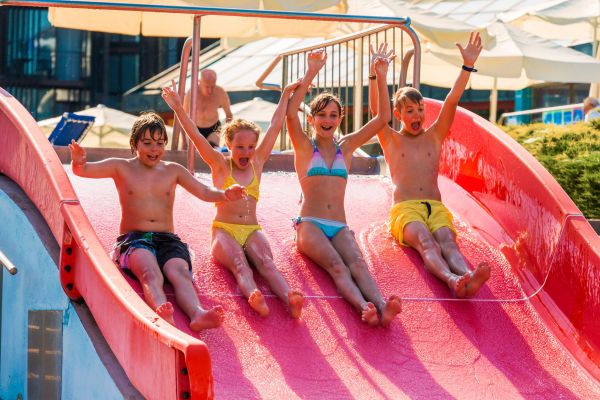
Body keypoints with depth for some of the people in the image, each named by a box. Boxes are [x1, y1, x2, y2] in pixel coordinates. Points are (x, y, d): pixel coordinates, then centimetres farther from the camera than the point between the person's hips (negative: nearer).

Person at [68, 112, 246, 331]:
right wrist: (78, 162, -24)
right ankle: (162, 312, -70)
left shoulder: (173, 170, 18)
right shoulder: (121, 168, 11)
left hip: (167, 239, 2)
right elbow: (84, 170, 2)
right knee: (150, 273, -37)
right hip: (133, 239, -2)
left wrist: (225, 194, -10)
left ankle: (197, 314, -64)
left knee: (180, 271, -33)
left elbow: (204, 192, 13)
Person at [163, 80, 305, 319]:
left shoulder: (257, 162, 18)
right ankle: (254, 296, -65)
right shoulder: (220, 164, 9)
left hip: (252, 230, 2)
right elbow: (195, 136, -2)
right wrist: (178, 109, -12)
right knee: (239, 264, -34)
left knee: (265, 261, -30)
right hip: (224, 230, -2)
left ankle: (288, 298, -58)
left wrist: (285, 95, 23)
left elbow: (275, 126, 20)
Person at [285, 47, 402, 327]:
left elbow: (383, 118, 11)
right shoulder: (305, 148, 8)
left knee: (358, 263, -28)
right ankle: (364, 308, -57)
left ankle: (381, 306, -55)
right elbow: (290, 113, -11)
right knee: (337, 267, -31)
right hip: (310, 225, -3)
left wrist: (381, 79, 1)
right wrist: (311, 74, -15)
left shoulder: (346, 147, 18)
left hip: (340, 227, 3)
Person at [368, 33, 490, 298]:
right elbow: (377, 110, -1)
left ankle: (467, 277, -62)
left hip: (436, 207, 3)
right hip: (405, 209, -2)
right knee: (425, 241, -34)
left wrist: (468, 65, 1)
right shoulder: (391, 140, 16)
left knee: (446, 240, -30)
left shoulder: (434, 137, 22)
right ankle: (452, 279, -64)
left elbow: (452, 101, 11)